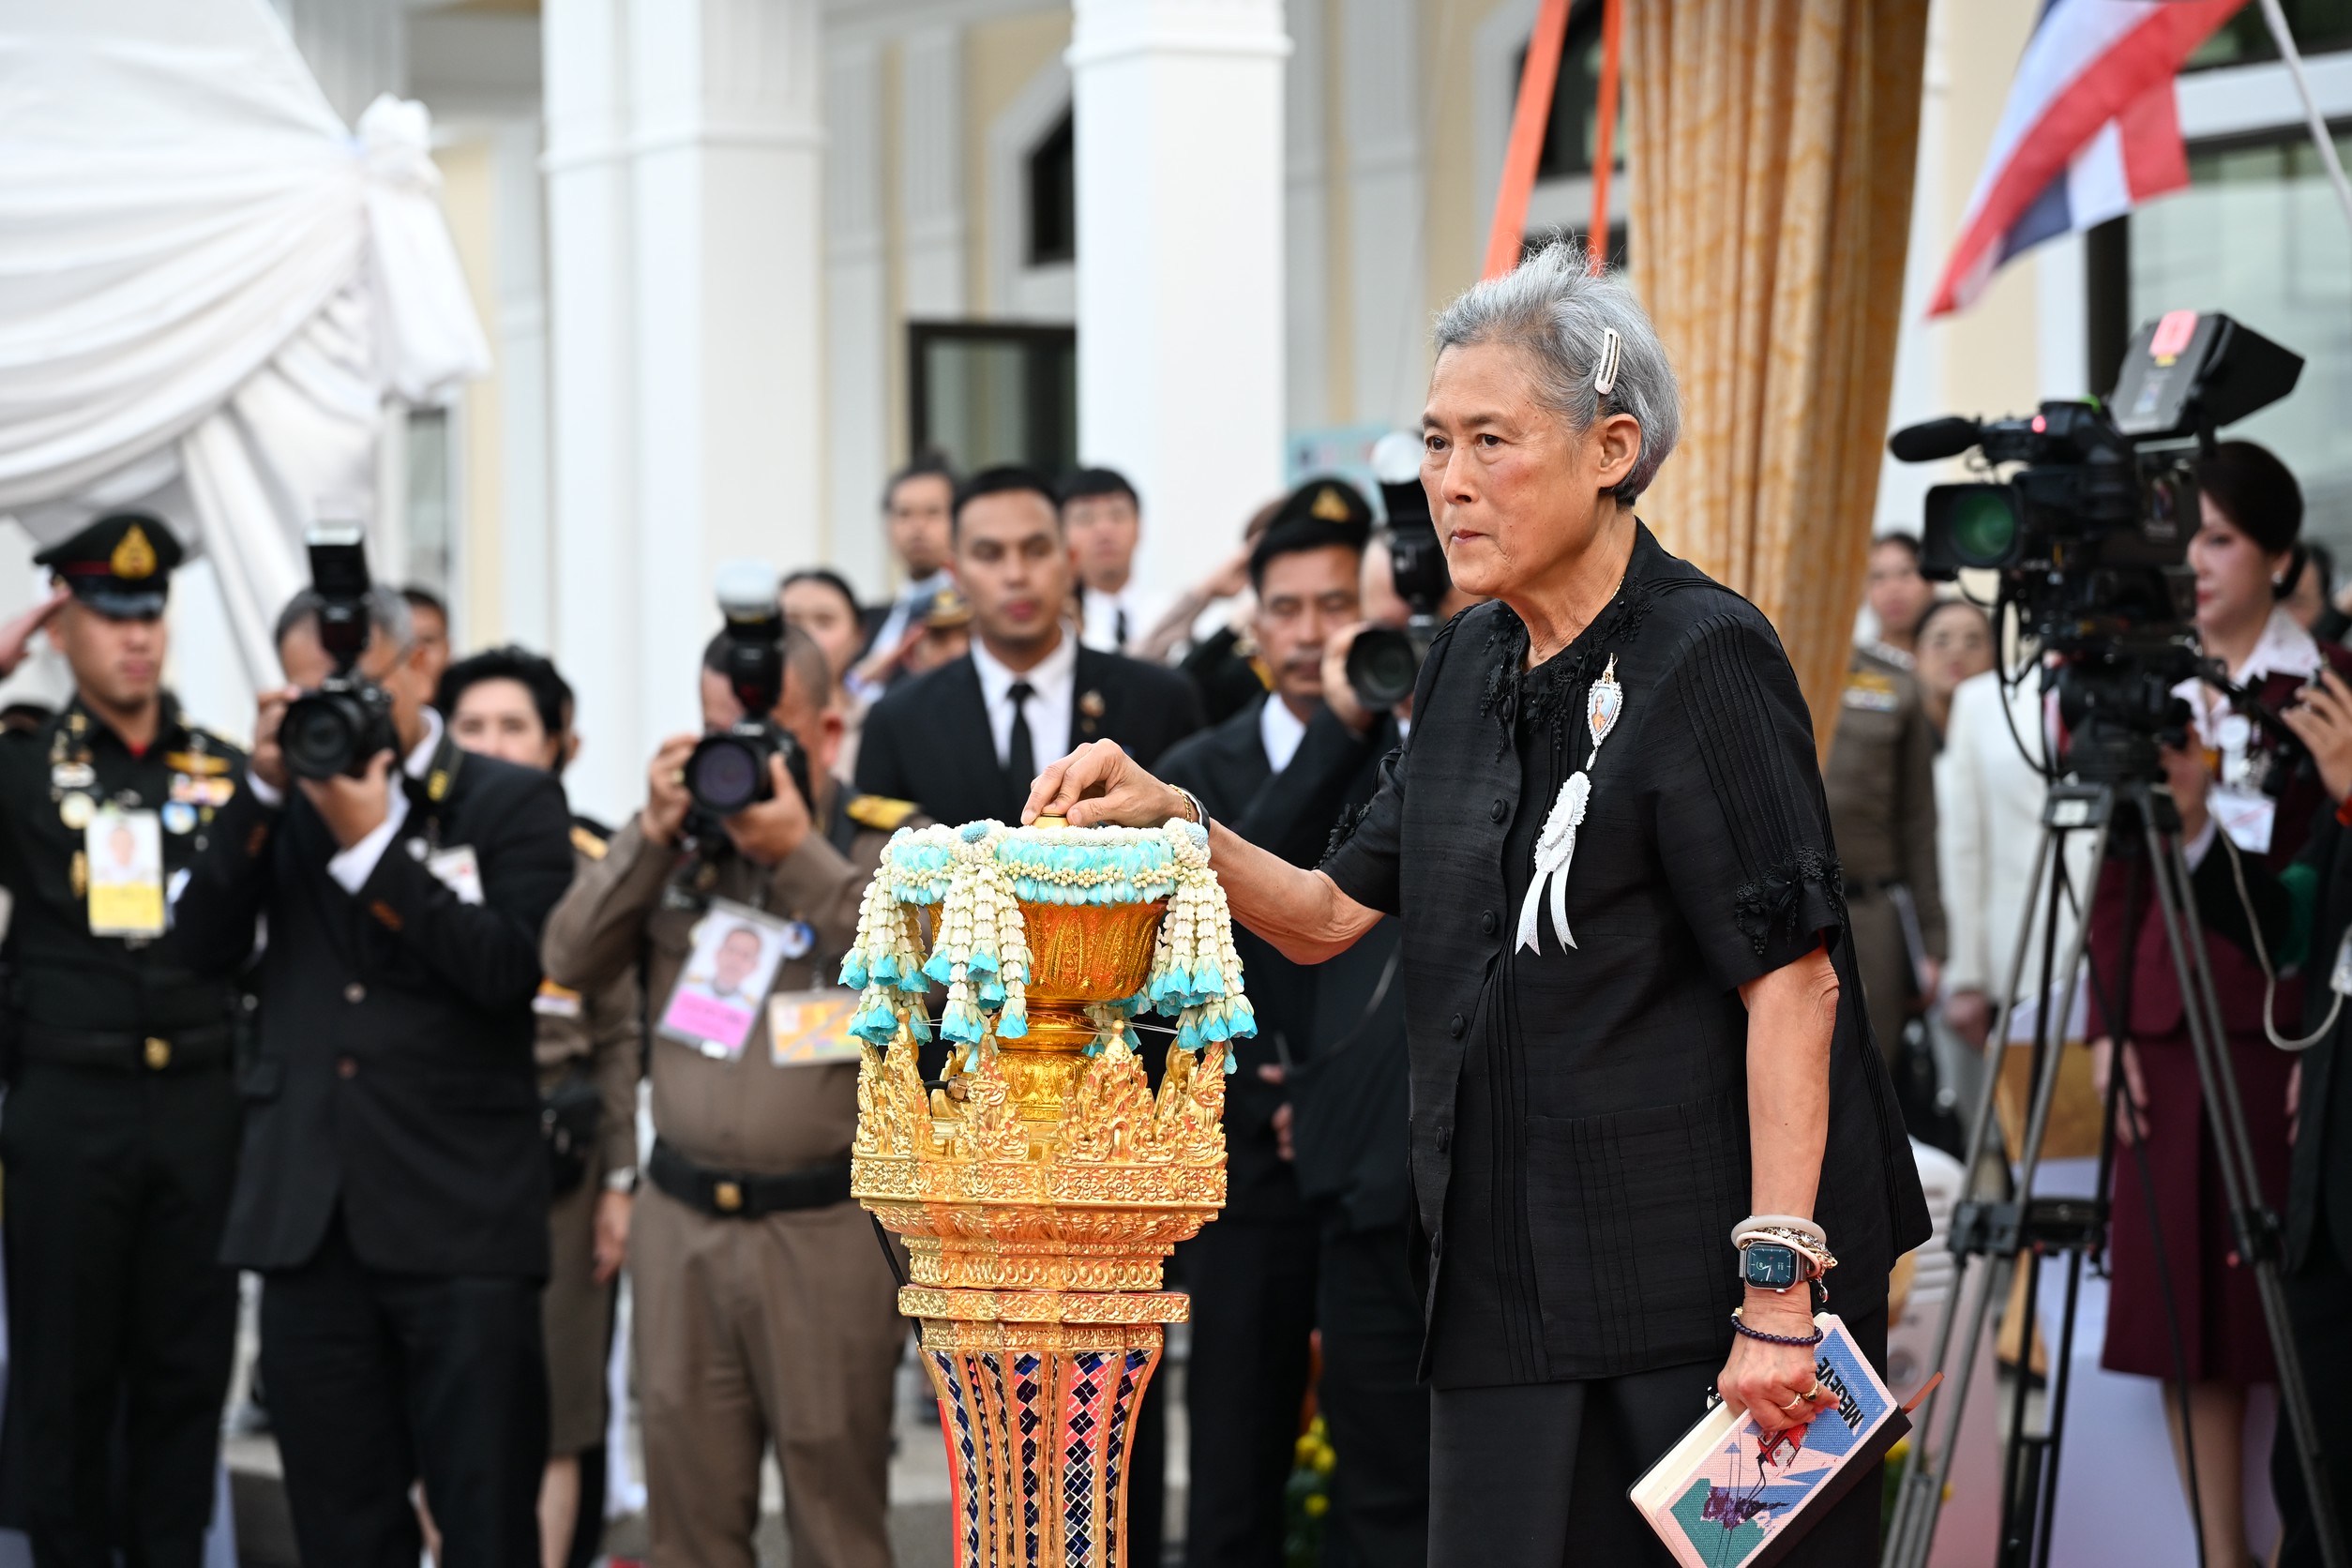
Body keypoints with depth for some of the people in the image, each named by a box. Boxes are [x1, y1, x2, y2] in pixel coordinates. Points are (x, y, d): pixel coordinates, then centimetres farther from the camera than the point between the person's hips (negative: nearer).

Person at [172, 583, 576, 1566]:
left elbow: (508, 967, -12)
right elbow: (208, 936, 2)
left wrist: (369, 840, -14)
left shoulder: (514, 803, 2)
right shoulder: (290, 802, 14)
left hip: (461, 1224, -4)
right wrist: (264, 789, -8)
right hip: (310, 1217, 4)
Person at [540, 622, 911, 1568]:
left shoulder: (885, 840, -1)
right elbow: (571, 961, 3)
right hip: (683, 1221, 4)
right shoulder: (681, 837, 11)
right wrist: (653, 833, -7)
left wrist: (799, 852, -18)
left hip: (828, 1229, -4)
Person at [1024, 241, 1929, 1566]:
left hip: (1695, 1293, -7)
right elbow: (1331, 914, 19)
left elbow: (1792, 983, -16)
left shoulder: (1706, 659, -11)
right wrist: (1176, 822, 1)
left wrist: (1778, 1291, -21)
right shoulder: (1472, 667, 13)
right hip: (1515, 1285, 7)